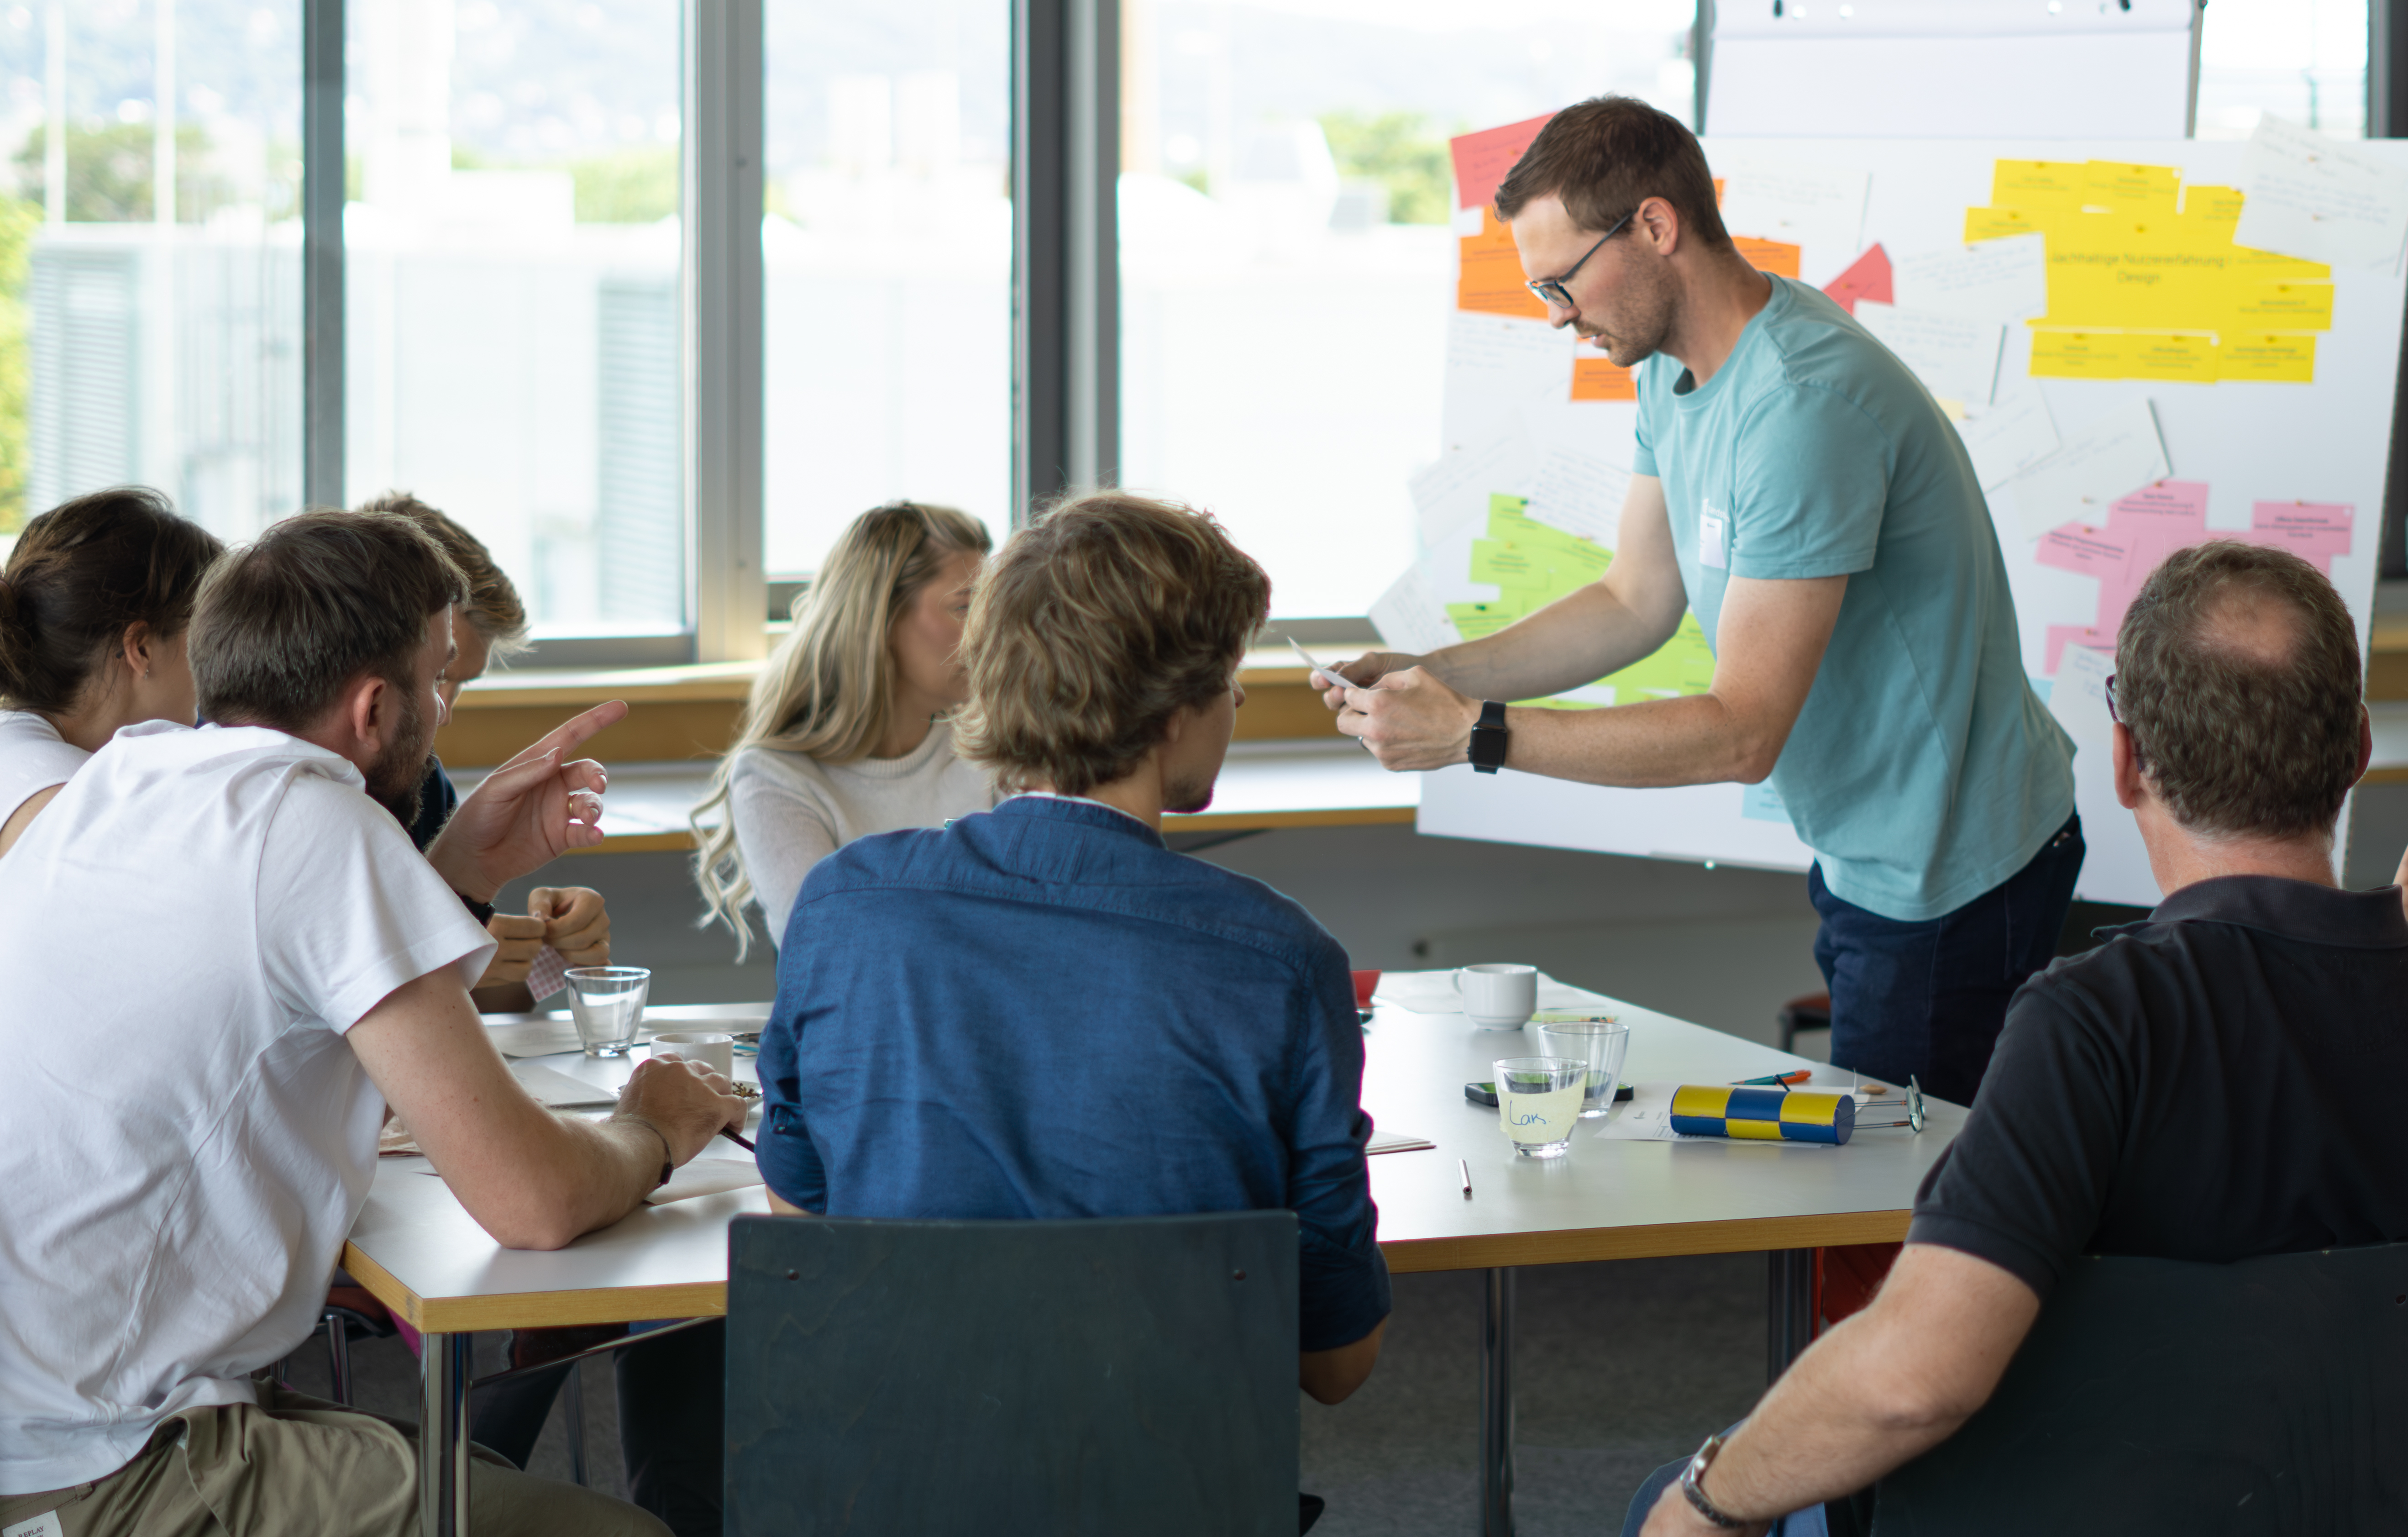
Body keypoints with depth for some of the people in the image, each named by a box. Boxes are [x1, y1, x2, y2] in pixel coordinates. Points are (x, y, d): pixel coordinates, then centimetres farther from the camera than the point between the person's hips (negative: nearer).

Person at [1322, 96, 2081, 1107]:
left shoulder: (1805, 404, -28)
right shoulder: (1675, 367, 4)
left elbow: (1743, 732, -28)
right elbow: (1637, 603, 13)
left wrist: (1473, 735, -27)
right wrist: (1432, 676, -1)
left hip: (1948, 879, -10)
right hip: (1869, 852, 10)